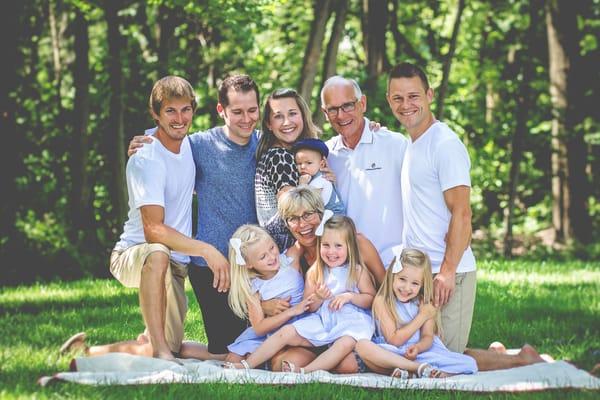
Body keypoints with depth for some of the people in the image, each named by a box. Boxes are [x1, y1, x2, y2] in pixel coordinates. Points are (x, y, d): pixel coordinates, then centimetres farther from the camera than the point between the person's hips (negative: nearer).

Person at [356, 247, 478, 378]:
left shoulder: (424, 303, 7)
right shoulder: (382, 301, -3)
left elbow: (427, 337, 2)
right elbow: (394, 340, -8)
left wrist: (418, 348, -22)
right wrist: (422, 316, -8)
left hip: (421, 353, 3)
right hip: (392, 353, -3)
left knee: (469, 364, -17)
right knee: (362, 346, -35)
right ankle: (419, 368, -33)